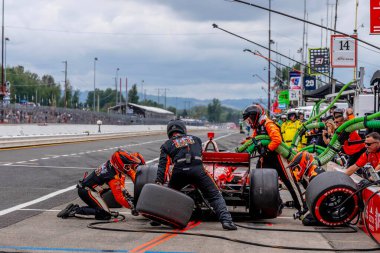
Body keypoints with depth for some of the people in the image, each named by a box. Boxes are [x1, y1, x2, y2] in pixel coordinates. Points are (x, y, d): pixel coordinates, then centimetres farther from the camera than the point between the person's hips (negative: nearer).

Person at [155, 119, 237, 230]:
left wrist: (159, 182, 2)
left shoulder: (167, 145, 22)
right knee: (215, 196, 2)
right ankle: (226, 220, -15)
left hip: (179, 172, 1)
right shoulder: (195, 139, 28)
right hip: (197, 169, -1)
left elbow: (163, 165, 9)